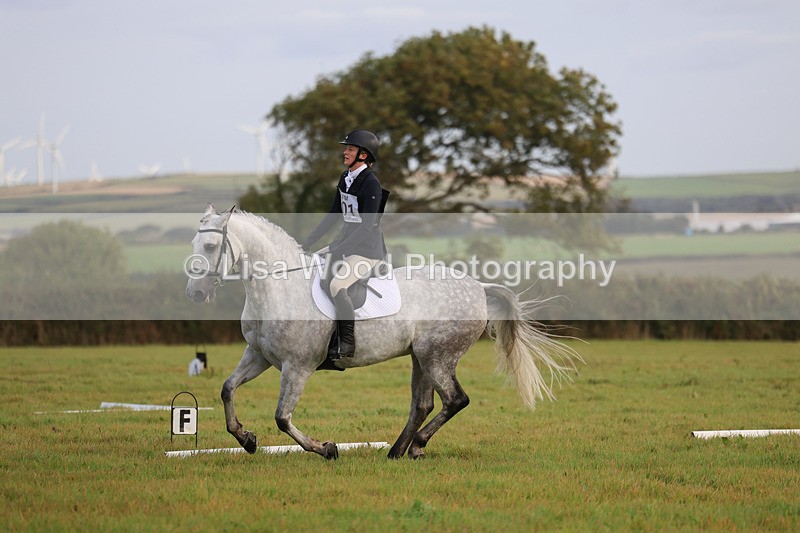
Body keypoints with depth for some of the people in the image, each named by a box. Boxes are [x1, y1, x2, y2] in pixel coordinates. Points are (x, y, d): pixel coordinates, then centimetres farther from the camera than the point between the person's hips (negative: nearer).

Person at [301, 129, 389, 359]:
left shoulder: (371, 183, -17)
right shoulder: (345, 179, 9)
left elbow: (368, 226, -22)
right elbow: (333, 215, 16)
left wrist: (336, 248, -25)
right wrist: (307, 243, 10)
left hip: (368, 248, -9)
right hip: (347, 242, 9)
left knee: (337, 285, -27)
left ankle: (348, 343, -14)